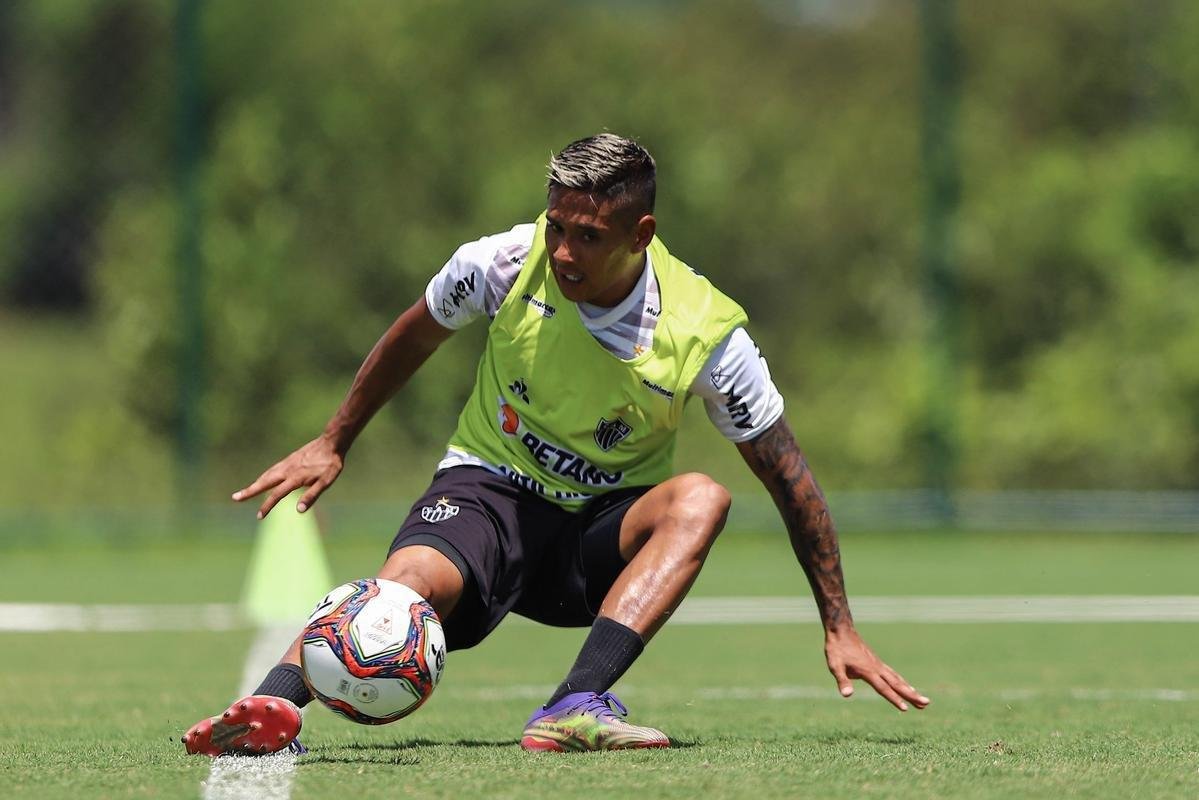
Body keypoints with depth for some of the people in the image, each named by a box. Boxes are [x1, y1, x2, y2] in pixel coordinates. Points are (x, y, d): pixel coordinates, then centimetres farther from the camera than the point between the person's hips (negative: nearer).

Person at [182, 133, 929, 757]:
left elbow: (790, 478, -5)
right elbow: (414, 336, 10)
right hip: (493, 486, 0)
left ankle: (575, 708, -47)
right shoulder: (505, 264, -13)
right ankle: (273, 705, -58)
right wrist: (334, 445, 18)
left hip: (604, 532, 0)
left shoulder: (706, 331, -15)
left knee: (700, 500, -34)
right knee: (412, 579, -36)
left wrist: (839, 628, -4)